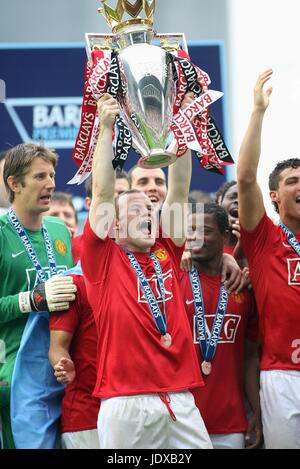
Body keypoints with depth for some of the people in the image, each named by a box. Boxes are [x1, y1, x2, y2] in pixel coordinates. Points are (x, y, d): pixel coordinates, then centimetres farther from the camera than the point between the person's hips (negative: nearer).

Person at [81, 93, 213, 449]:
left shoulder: (167, 254, 15)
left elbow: (178, 191, 11)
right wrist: (106, 127, -4)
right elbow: (102, 192, -2)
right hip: (125, 403, -4)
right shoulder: (103, 258, 5)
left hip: (180, 400, 4)